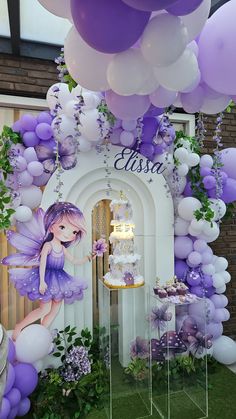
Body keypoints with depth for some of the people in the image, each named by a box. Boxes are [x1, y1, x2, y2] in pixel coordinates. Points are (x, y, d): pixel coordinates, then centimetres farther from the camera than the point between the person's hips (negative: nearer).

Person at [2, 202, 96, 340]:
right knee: (44, 309, -7)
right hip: (47, 279, -7)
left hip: (58, 279, 8)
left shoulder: (63, 248, 5)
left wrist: (88, 258, 5)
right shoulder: (48, 245, -16)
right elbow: (42, 263, -20)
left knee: (56, 306, 9)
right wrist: (42, 281, -24)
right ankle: (19, 327, 13)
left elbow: (74, 261, 14)